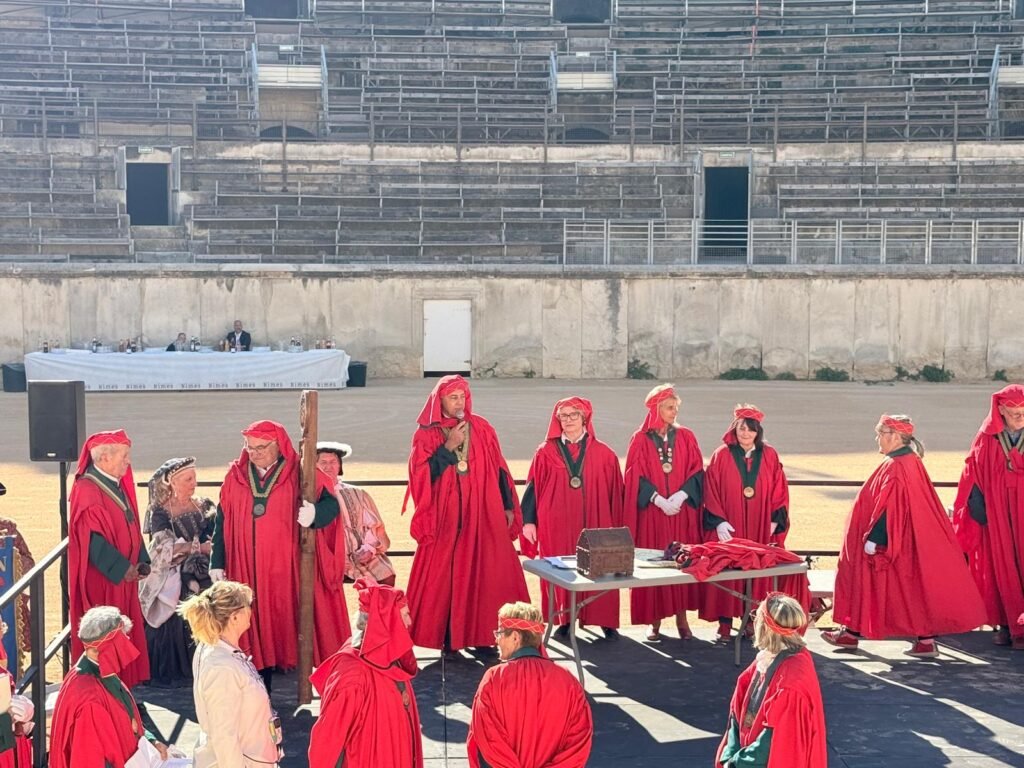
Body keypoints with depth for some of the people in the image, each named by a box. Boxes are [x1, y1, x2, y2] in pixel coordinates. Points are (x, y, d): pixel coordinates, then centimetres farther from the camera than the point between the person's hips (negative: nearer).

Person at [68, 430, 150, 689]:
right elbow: (93, 538, -22)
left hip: (123, 574, 9)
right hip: (101, 579, -9)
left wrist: (141, 561, 2)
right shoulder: (87, 490, -18)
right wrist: (122, 568, -19)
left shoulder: (118, 485, 10)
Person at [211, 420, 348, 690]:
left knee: (291, 626, -1)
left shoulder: (299, 474, -1)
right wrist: (217, 563, 8)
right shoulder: (236, 476, 7)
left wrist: (314, 513, -32)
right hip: (247, 571, 2)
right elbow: (222, 522, 11)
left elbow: (331, 503, -10)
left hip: (288, 570, -2)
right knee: (256, 631, 4)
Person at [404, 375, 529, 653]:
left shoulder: (481, 429, 8)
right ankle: (449, 637, 4)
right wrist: (448, 447, -12)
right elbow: (420, 474, -9)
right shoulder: (426, 434, 2)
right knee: (445, 575, -2)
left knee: (484, 573, 0)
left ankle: (480, 634, 7)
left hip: (483, 516, 2)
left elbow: (499, 469, 10)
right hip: (445, 518, -2)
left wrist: (508, 505, 7)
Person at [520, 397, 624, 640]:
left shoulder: (604, 454, 6)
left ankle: (606, 620, 9)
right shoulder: (546, 452, 5)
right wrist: (529, 521, -2)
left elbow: (615, 492, 7)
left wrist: (615, 526, 5)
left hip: (595, 523, 0)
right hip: (558, 526, 0)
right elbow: (533, 487, 4)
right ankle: (565, 620, 12)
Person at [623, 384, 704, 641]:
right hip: (652, 512, -2)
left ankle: (681, 618, 10)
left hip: (683, 511, 2)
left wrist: (681, 495, -13)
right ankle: (655, 621, 7)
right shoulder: (641, 440, 1)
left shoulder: (686, 437, 7)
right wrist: (658, 499, -16)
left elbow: (696, 471, 2)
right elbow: (636, 477, -5)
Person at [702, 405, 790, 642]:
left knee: (759, 575, 3)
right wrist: (718, 521, -10)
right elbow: (711, 490, -2)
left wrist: (775, 521, -1)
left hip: (761, 529, 2)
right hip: (728, 529, -2)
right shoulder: (721, 455, -1)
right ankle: (725, 622, 4)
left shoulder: (770, 456, 5)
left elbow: (779, 490, 7)